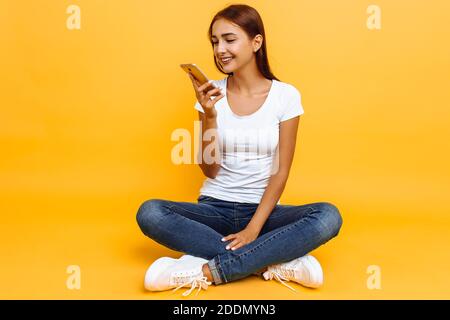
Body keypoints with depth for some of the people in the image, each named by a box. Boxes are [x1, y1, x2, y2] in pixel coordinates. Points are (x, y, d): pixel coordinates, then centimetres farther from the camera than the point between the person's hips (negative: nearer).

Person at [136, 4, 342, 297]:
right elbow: (210, 170, -4)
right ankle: (276, 263, -25)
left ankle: (206, 271, -28)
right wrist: (210, 116, -18)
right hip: (215, 208, 2)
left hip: (264, 209, -1)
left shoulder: (286, 95, -5)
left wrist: (254, 228, -17)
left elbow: (281, 170, -6)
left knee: (328, 216, -29)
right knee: (149, 212, -25)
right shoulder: (212, 94, -1)